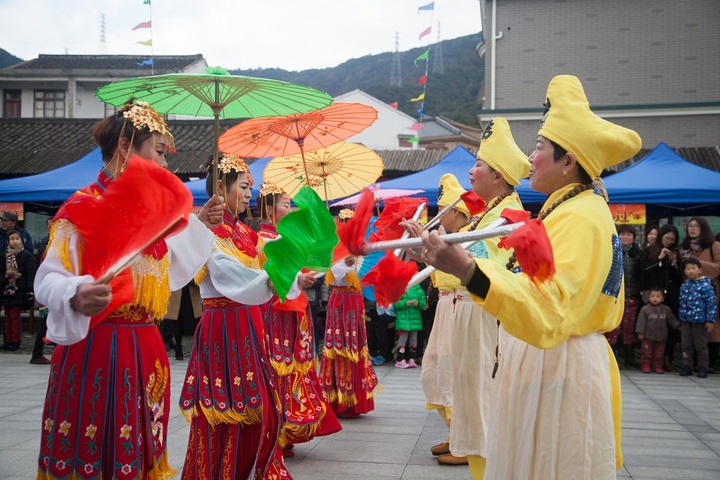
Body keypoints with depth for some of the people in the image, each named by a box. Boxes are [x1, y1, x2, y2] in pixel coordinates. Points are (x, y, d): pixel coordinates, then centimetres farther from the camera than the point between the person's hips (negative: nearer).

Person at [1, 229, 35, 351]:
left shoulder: (27, 255, -4)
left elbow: (30, 274, -7)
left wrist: (30, 291, -12)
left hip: (19, 291, -4)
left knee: (15, 316, -1)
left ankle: (16, 341, 8)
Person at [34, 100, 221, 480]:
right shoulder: (81, 207, -12)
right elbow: (48, 280, -19)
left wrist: (197, 225, 25)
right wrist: (76, 297, -40)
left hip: (144, 352, 8)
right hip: (96, 352, -8)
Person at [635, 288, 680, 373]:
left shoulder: (666, 309, 4)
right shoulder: (645, 309, -6)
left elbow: (672, 320, 13)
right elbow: (641, 321, -7)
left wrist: (678, 326, 3)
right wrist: (640, 333, -11)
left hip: (661, 337, 2)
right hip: (648, 337, -2)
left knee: (659, 354, 8)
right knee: (647, 353, 1)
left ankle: (658, 367, 17)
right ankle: (646, 366, 9)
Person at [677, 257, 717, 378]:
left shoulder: (705, 285, -12)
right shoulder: (684, 285, 7)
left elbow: (712, 303, -13)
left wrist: (710, 320, -14)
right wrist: (681, 320, 16)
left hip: (699, 321, -6)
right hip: (685, 321, 6)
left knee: (701, 346, 5)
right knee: (686, 345, 11)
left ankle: (702, 368, 15)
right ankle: (687, 367, 20)